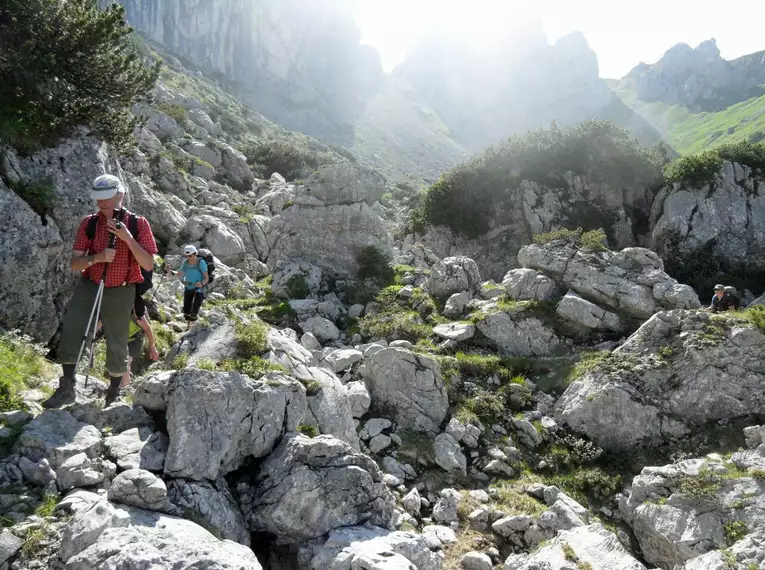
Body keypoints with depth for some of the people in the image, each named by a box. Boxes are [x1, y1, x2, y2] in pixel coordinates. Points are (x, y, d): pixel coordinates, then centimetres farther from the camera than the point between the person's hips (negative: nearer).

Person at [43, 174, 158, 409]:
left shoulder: (138, 224, -9)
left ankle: (114, 390, 30)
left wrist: (128, 238, -27)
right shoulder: (88, 223, -4)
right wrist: (97, 257, -27)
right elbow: (75, 264, -7)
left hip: (120, 292, -1)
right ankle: (66, 388, -6)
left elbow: (148, 264, -15)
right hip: (89, 286, 2)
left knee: (117, 344, 7)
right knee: (70, 327, -17)